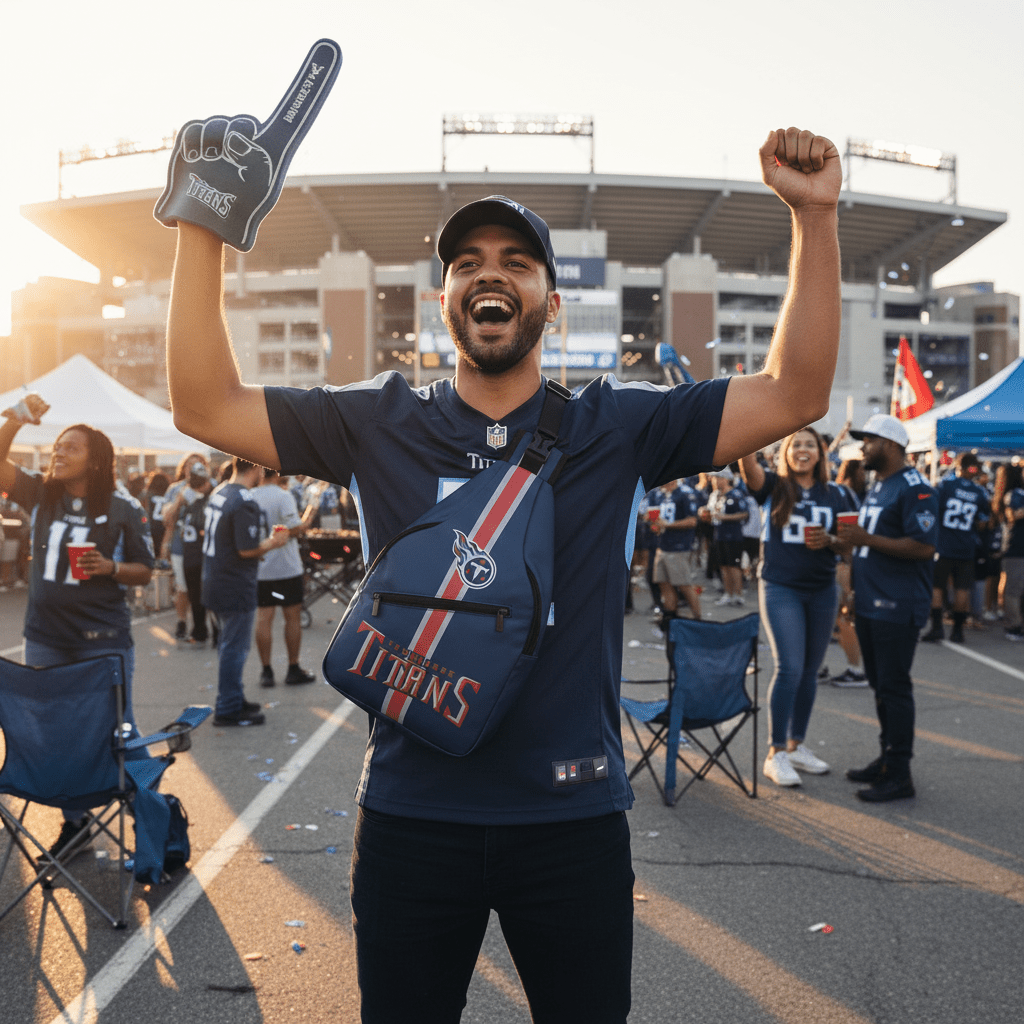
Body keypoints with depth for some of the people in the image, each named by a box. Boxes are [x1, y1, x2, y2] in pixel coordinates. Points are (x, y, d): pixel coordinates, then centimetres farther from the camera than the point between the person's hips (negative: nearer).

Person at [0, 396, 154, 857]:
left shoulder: (124, 508, -7)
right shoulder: (40, 494, 3)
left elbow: (145, 571, -2)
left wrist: (111, 568, -20)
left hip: (104, 640, -4)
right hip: (45, 639, 5)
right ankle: (74, 822, 29)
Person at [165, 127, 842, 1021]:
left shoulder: (616, 429, -2)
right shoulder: (379, 427, -1)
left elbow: (794, 395, -4)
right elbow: (206, 407, -3)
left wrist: (813, 217, -12)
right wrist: (204, 231, -11)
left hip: (574, 820, 0)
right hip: (410, 819, 1)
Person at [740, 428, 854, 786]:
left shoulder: (835, 494, 8)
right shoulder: (773, 486, -1)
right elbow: (747, 463, -22)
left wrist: (829, 540, -12)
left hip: (822, 590, 4)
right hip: (780, 587, -4)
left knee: (810, 669, 10)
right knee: (789, 667, -11)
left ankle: (796, 744, 24)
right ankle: (775, 753, -2)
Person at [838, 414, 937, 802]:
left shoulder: (914, 489, -13)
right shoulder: (876, 487, 17)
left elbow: (923, 547, -22)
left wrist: (868, 539, -22)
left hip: (897, 609, -9)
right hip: (870, 606, 9)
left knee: (894, 687, -5)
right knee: (880, 686, 15)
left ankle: (898, 775, 1)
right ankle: (886, 759, 25)